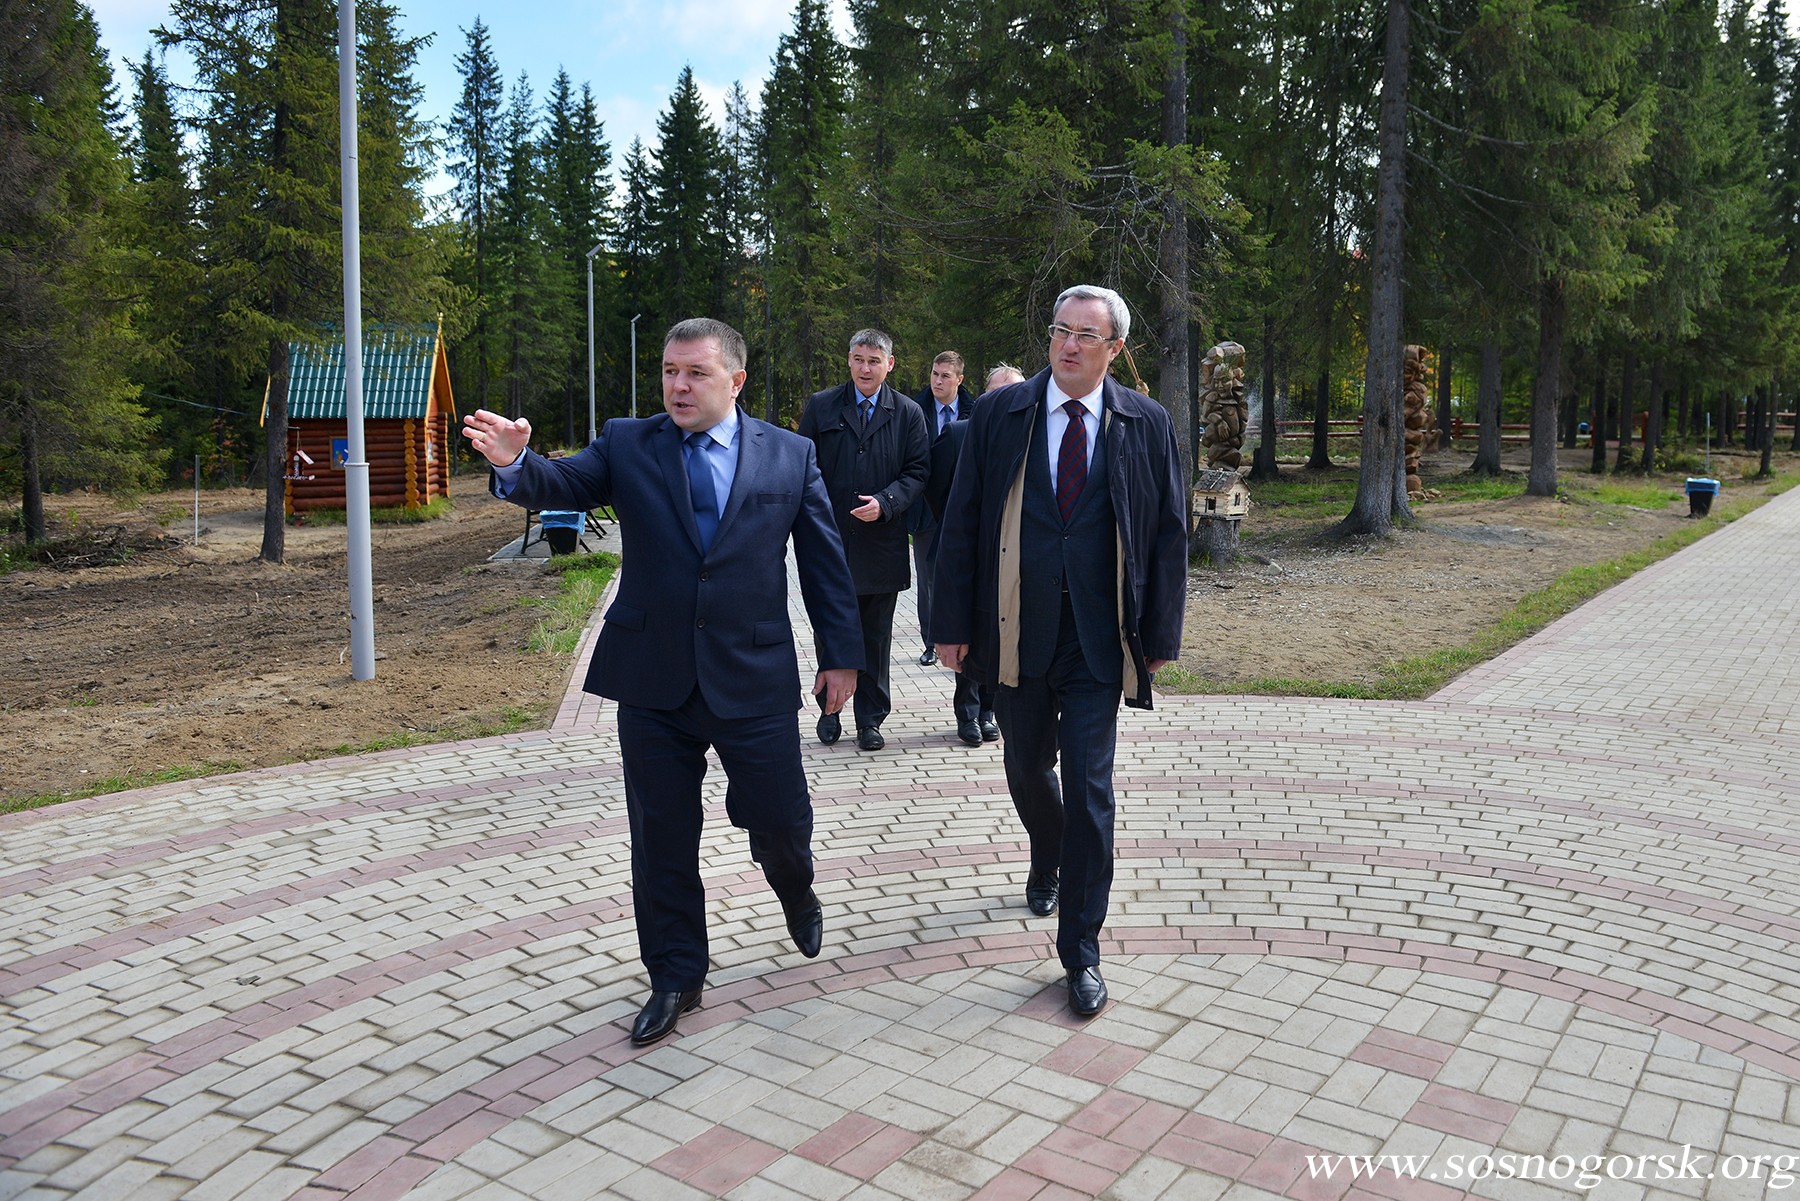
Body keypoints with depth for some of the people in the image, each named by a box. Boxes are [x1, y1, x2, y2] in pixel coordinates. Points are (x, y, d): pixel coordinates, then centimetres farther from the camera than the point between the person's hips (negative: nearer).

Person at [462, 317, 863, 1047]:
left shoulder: (790, 456, 2)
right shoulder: (627, 445, 3)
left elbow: (824, 559, 4)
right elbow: (564, 484, -13)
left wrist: (841, 655, 4)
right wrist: (515, 463, -36)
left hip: (754, 679, -1)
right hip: (654, 682, 1)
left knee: (780, 821, 8)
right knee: (661, 837, 9)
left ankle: (796, 892, 45)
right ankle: (676, 977, 28)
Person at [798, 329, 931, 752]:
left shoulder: (908, 413, 5)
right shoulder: (821, 406, 5)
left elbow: (918, 471, 3)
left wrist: (885, 502, -14)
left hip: (882, 540, 0)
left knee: (876, 637, 7)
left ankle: (870, 718, 17)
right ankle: (830, 708, 26)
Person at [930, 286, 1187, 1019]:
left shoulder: (1146, 426, 1)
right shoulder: (999, 414, 1)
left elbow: (1168, 534, 3)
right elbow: (961, 523, 1)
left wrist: (1160, 636, 0)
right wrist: (953, 625, -3)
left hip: (1098, 642, -1)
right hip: (1016, 634, 2)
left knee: (1090, 792, -2)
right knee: (1027, 770, 17)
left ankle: (1081, 951, 11)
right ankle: (1048, 861, 51)